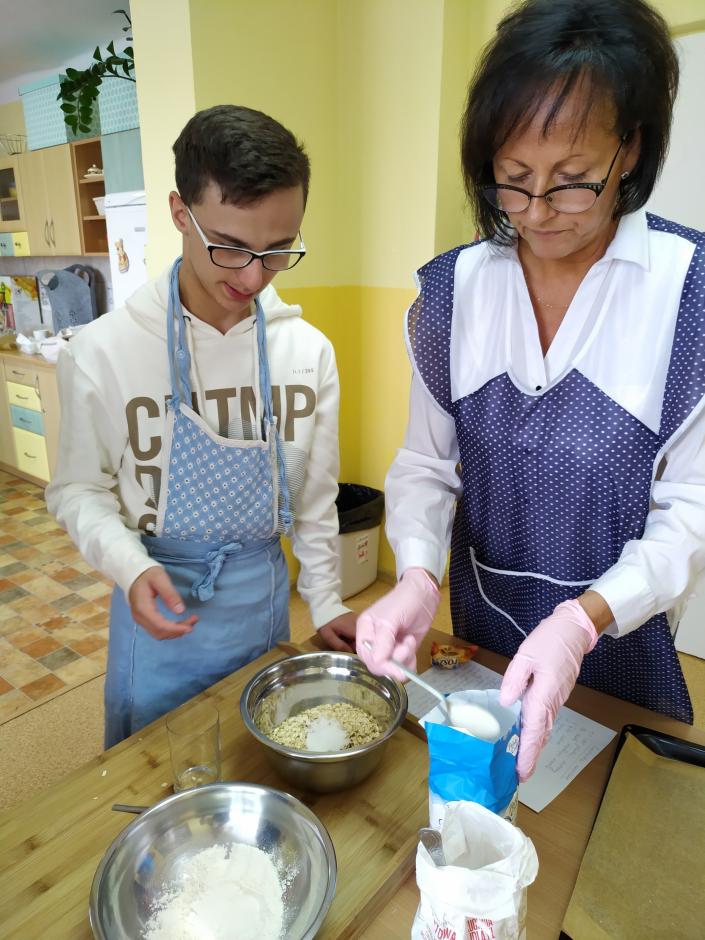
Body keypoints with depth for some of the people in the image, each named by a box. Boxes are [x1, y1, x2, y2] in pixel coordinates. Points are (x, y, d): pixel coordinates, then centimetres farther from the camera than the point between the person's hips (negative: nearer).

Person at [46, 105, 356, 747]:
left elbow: (315, 494, 1)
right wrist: (131, 566, -22)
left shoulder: (308, 351, -8)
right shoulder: (102, 353, -16)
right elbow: (79, 490, -4)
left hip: (264, 596, 3)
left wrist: (325, 603, 3)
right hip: (158, 601, -2)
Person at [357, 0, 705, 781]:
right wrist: (417, 576, -23)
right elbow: (426, 463, -6)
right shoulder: (453, 287, -9)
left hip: (621, 642, -2)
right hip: (479, 629, 3)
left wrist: (584, 620, -31)